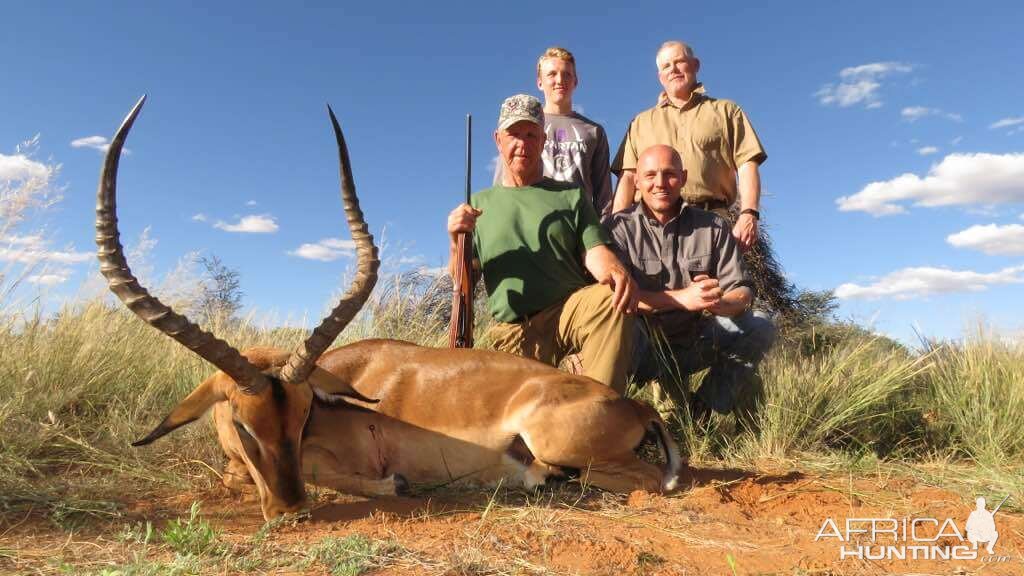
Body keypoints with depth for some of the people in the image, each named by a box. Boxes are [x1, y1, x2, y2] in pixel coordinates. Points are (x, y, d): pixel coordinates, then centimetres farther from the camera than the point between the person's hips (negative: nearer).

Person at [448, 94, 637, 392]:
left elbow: (595, 253, 0)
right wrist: (457, 240, -10)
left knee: (612, 299, -32)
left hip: (572, 311, 0)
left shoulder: (570, 195, 13)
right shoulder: (478, 203, 15)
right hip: (513, 330, 1)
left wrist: (615, 272, -24)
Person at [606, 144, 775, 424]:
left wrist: (720, 303, -28)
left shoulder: (713, 227, 4)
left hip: (692, 345, 4)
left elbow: (743, 291, -3)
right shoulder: (619, 226, -5)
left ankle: (702, 410, -6)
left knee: (760, 326, -16)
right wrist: (682, 298, -29)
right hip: (641, 349, -4)